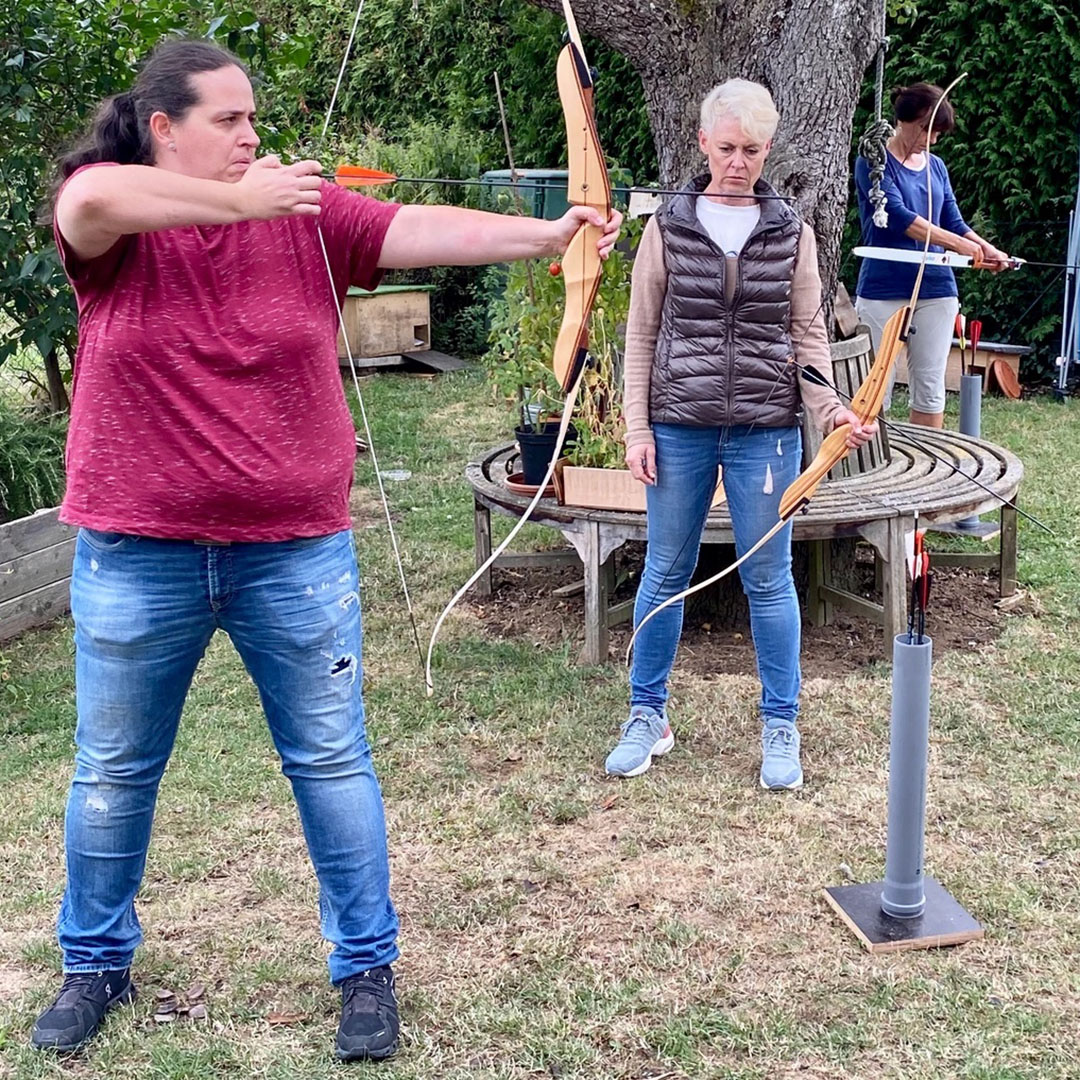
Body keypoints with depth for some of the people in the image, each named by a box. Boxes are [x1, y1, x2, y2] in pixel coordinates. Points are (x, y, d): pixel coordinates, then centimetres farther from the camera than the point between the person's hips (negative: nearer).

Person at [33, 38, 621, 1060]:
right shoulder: (109, 222, -4)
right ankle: (95, 962, 36)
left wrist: (545, 235, -22)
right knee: (113, 772, 15)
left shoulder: (309, 213, 0)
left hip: (295, 551, 1)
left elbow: (426, 230, -10)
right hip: (137, 554, 0)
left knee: (331, 762, 8)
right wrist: (241, 199, -24)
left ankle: (366, 965, 25)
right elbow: (96, 198, -27)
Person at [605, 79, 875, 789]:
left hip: (767, 431, 0)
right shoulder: (668, 228, 3)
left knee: (769, 578, 6)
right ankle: (649, 716, 24)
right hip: (679, 429, 0)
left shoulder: (792, 234, 4)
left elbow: (808, 336, 5)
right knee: (666, 573, 9)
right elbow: (643, 333, 4)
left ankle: (781, 728, 20)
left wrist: (830, 407, -12)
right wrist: (637, 428, -1)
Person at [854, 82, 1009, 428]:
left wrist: (985, 249, -11)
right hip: (883, 291, -5)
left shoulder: (936, 166, 14)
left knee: (930, 388, 6)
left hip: (935, 289, 5)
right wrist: (958, 244, -19)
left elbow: (955, 223, 10)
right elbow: (897, 216, -16)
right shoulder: (873, 162, -4)